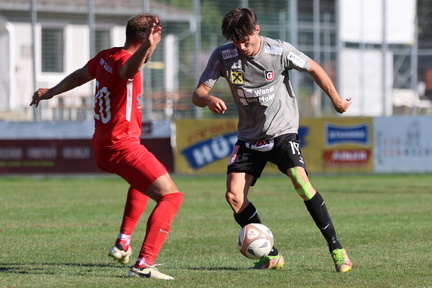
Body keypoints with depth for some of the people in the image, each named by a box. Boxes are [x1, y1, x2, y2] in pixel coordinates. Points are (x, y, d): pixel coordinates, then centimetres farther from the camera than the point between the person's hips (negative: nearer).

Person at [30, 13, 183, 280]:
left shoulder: (106, 56, 6)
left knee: (145, 180, 36)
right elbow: (127, 70, -47)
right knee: (171, 196, -12)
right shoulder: (123, 59, -20)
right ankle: (144, 265, -22)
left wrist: (50, 92, 43)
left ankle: (123, 242, 31)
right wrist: (146, 48, -68)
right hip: (122, 146, -10)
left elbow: (80, 75, 26)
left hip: (101, 146, 10)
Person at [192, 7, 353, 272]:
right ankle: (272, 256, 2)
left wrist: (337, 101, 11)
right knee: (234, 195, -12)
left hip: (282, 131, -3)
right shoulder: (222, 56, -10)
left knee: (300, 181, -26)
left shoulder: (280, 51, -15)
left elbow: (314, 69, 2)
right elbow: (197, 94, -9)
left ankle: (336, 249, -18)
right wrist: (209, 99, -34)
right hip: (249, 136, 3)